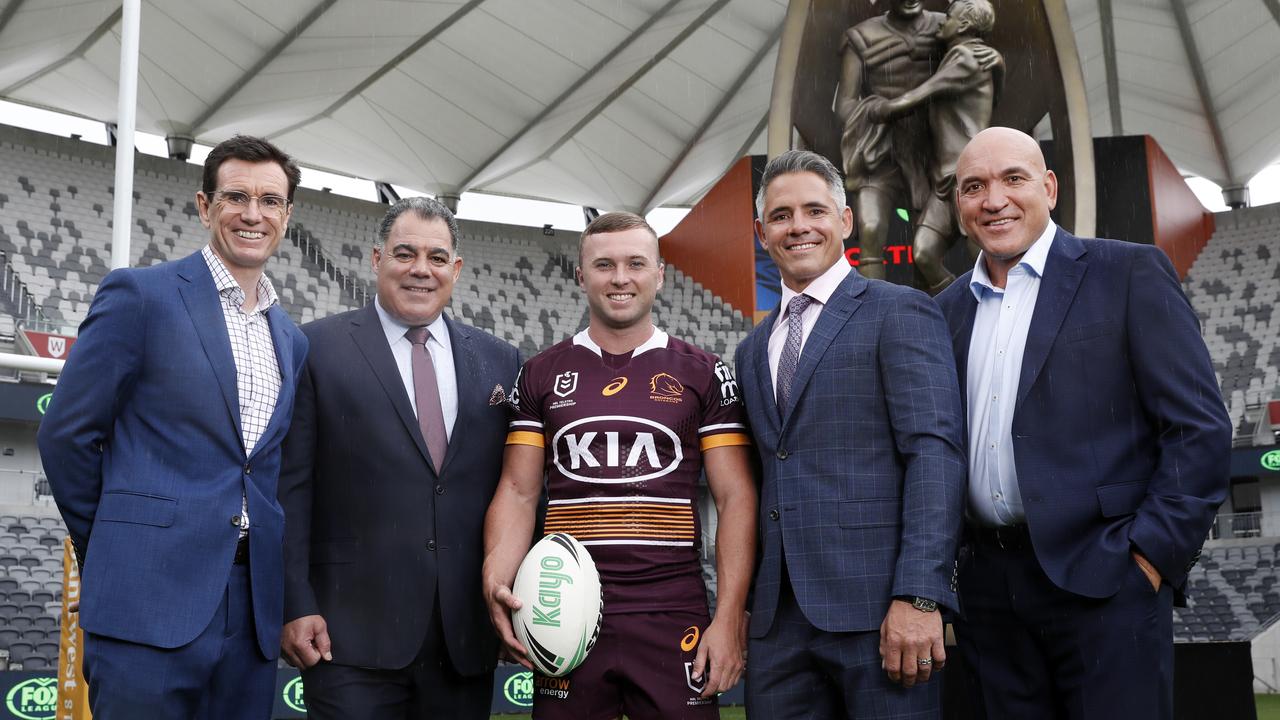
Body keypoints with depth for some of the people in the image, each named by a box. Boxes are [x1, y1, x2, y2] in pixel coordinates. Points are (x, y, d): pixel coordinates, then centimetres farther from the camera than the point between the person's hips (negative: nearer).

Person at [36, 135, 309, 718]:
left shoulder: (292, 341, 17)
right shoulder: (140, 294, -1)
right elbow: (66, 434, -1)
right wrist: (115, 553, 4)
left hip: (254, 606, 6)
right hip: (152, 600, -5)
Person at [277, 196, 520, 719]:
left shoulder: (498, 361, 11)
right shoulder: (319, 347, 1)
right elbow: (291, 487, -2)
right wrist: (295, 607, -8)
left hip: (465, 635, 4)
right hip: (353, 634, -3)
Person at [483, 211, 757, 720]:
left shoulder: (703, 374, 5)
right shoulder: (541, 375, 9)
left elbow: (736, 500, 1)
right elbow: (518, 493, 6)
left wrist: (730, 618, -8)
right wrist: (497, 579, -12)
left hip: (674, 618, -1)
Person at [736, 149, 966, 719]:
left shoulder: (900, 313, 0)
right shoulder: (754, 350, 20)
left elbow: (935, 451, -10)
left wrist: (918, 596, -19)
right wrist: (745, 606, 12)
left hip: (876, 607, -6)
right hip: (779, 617, 6)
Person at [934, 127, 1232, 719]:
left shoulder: (1130, 273, -1)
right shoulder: (950, 308, 14)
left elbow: (1200, 428, -6)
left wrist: (1152, 556, -11)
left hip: (1103, 580, -4)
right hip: (990, 586, 5)